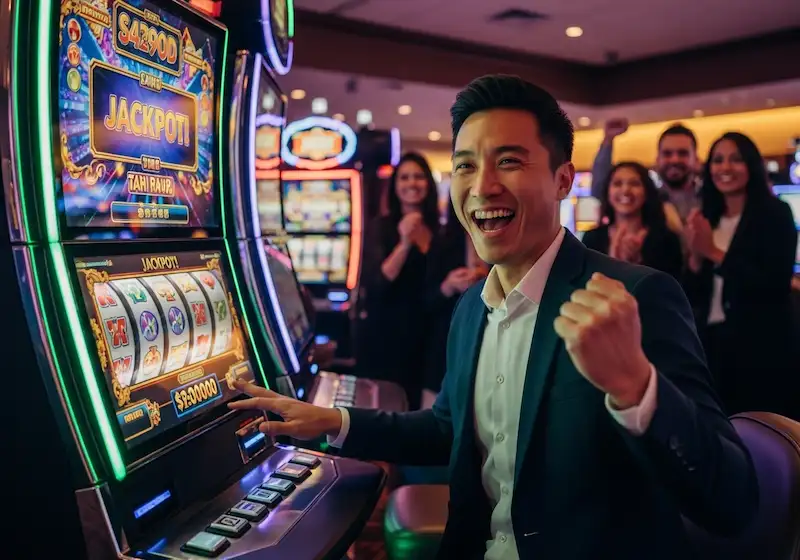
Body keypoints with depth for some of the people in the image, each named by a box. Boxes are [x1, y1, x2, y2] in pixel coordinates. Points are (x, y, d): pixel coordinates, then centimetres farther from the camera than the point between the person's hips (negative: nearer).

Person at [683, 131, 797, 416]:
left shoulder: (775, 213, -5)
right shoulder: (707, 220, 8)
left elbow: (776, 286, -16)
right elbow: (692, 297, 6)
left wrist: (715, 253, -15)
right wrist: (696, 256, -12)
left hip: (761, 349, -5)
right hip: (712, 345, 5)